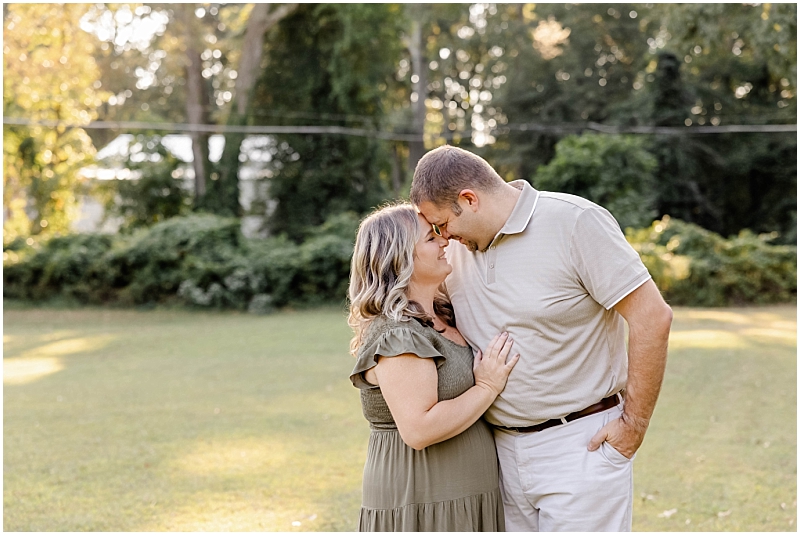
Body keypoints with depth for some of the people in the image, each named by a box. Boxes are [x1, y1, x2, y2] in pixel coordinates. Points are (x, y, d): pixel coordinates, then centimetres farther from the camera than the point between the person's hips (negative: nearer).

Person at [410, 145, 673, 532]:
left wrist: (634, 424, -13)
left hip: (581, 446, -6)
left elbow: (652, 316, -15)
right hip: (501, 452, 6)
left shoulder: (576, 223, -13)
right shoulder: (457, 246, 5)